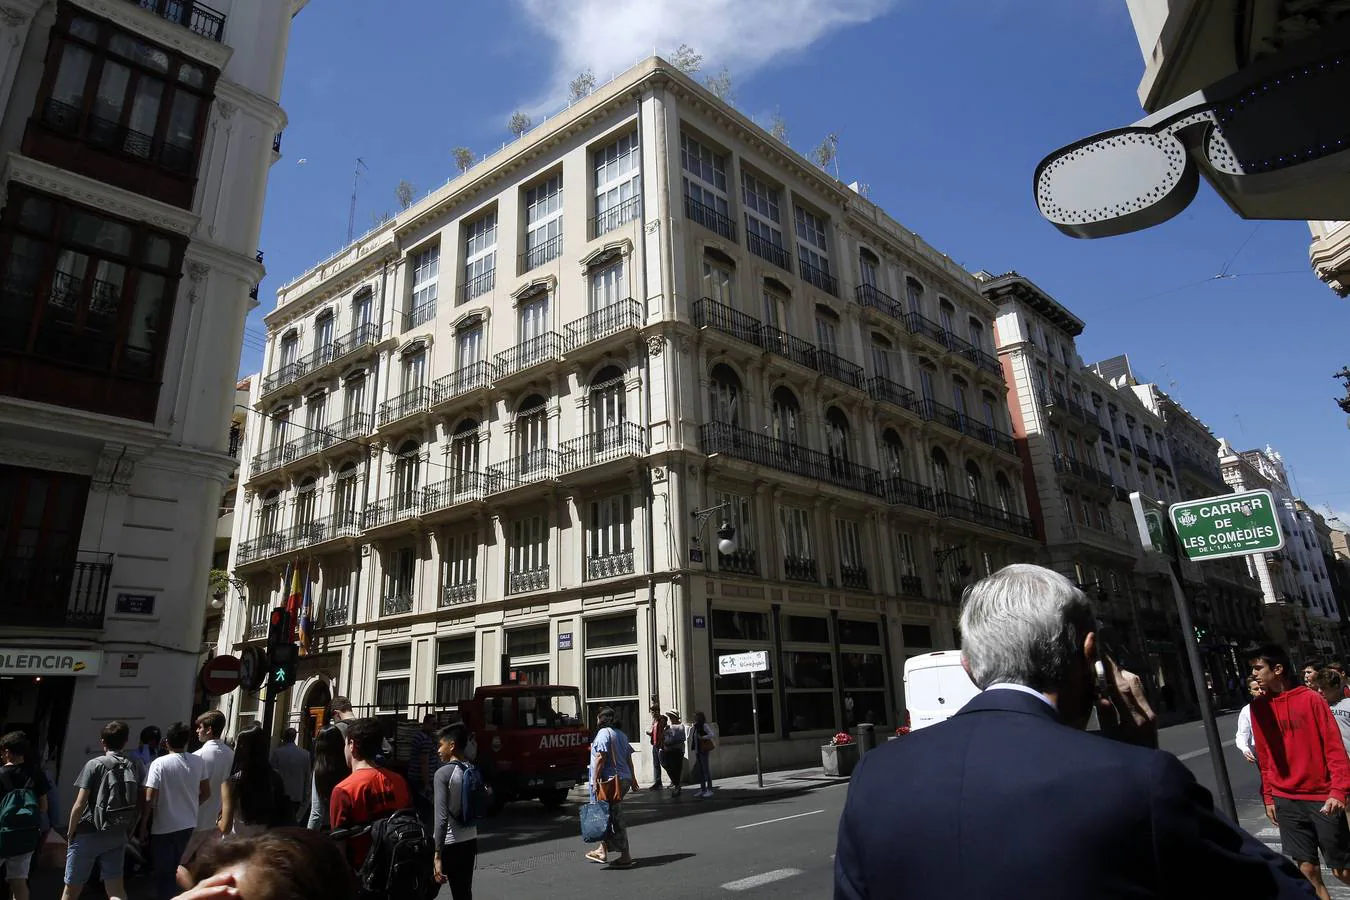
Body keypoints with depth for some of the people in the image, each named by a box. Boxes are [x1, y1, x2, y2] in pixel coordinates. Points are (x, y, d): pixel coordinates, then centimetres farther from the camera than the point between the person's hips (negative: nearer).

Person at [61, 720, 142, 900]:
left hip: (88, 834, -3)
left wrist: (70, 832, -2)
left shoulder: (95, 764, -11)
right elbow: (141, 803, 6)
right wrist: (129, 830, 15)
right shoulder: (133, 767, 3)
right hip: (118, 836, 3)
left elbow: (79, 805, -14)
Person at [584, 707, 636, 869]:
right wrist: (632, 779, 23)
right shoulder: (621, 734, 16)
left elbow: (600, 758, -17)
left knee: (616, 819, -4)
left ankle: (625, 857, 0)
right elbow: (629, 759, 18)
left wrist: (595, 781, -16)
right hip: (623, 779, 9)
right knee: (607, 816, 18)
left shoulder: (603, 733, -10)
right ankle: (602, 850, 24)